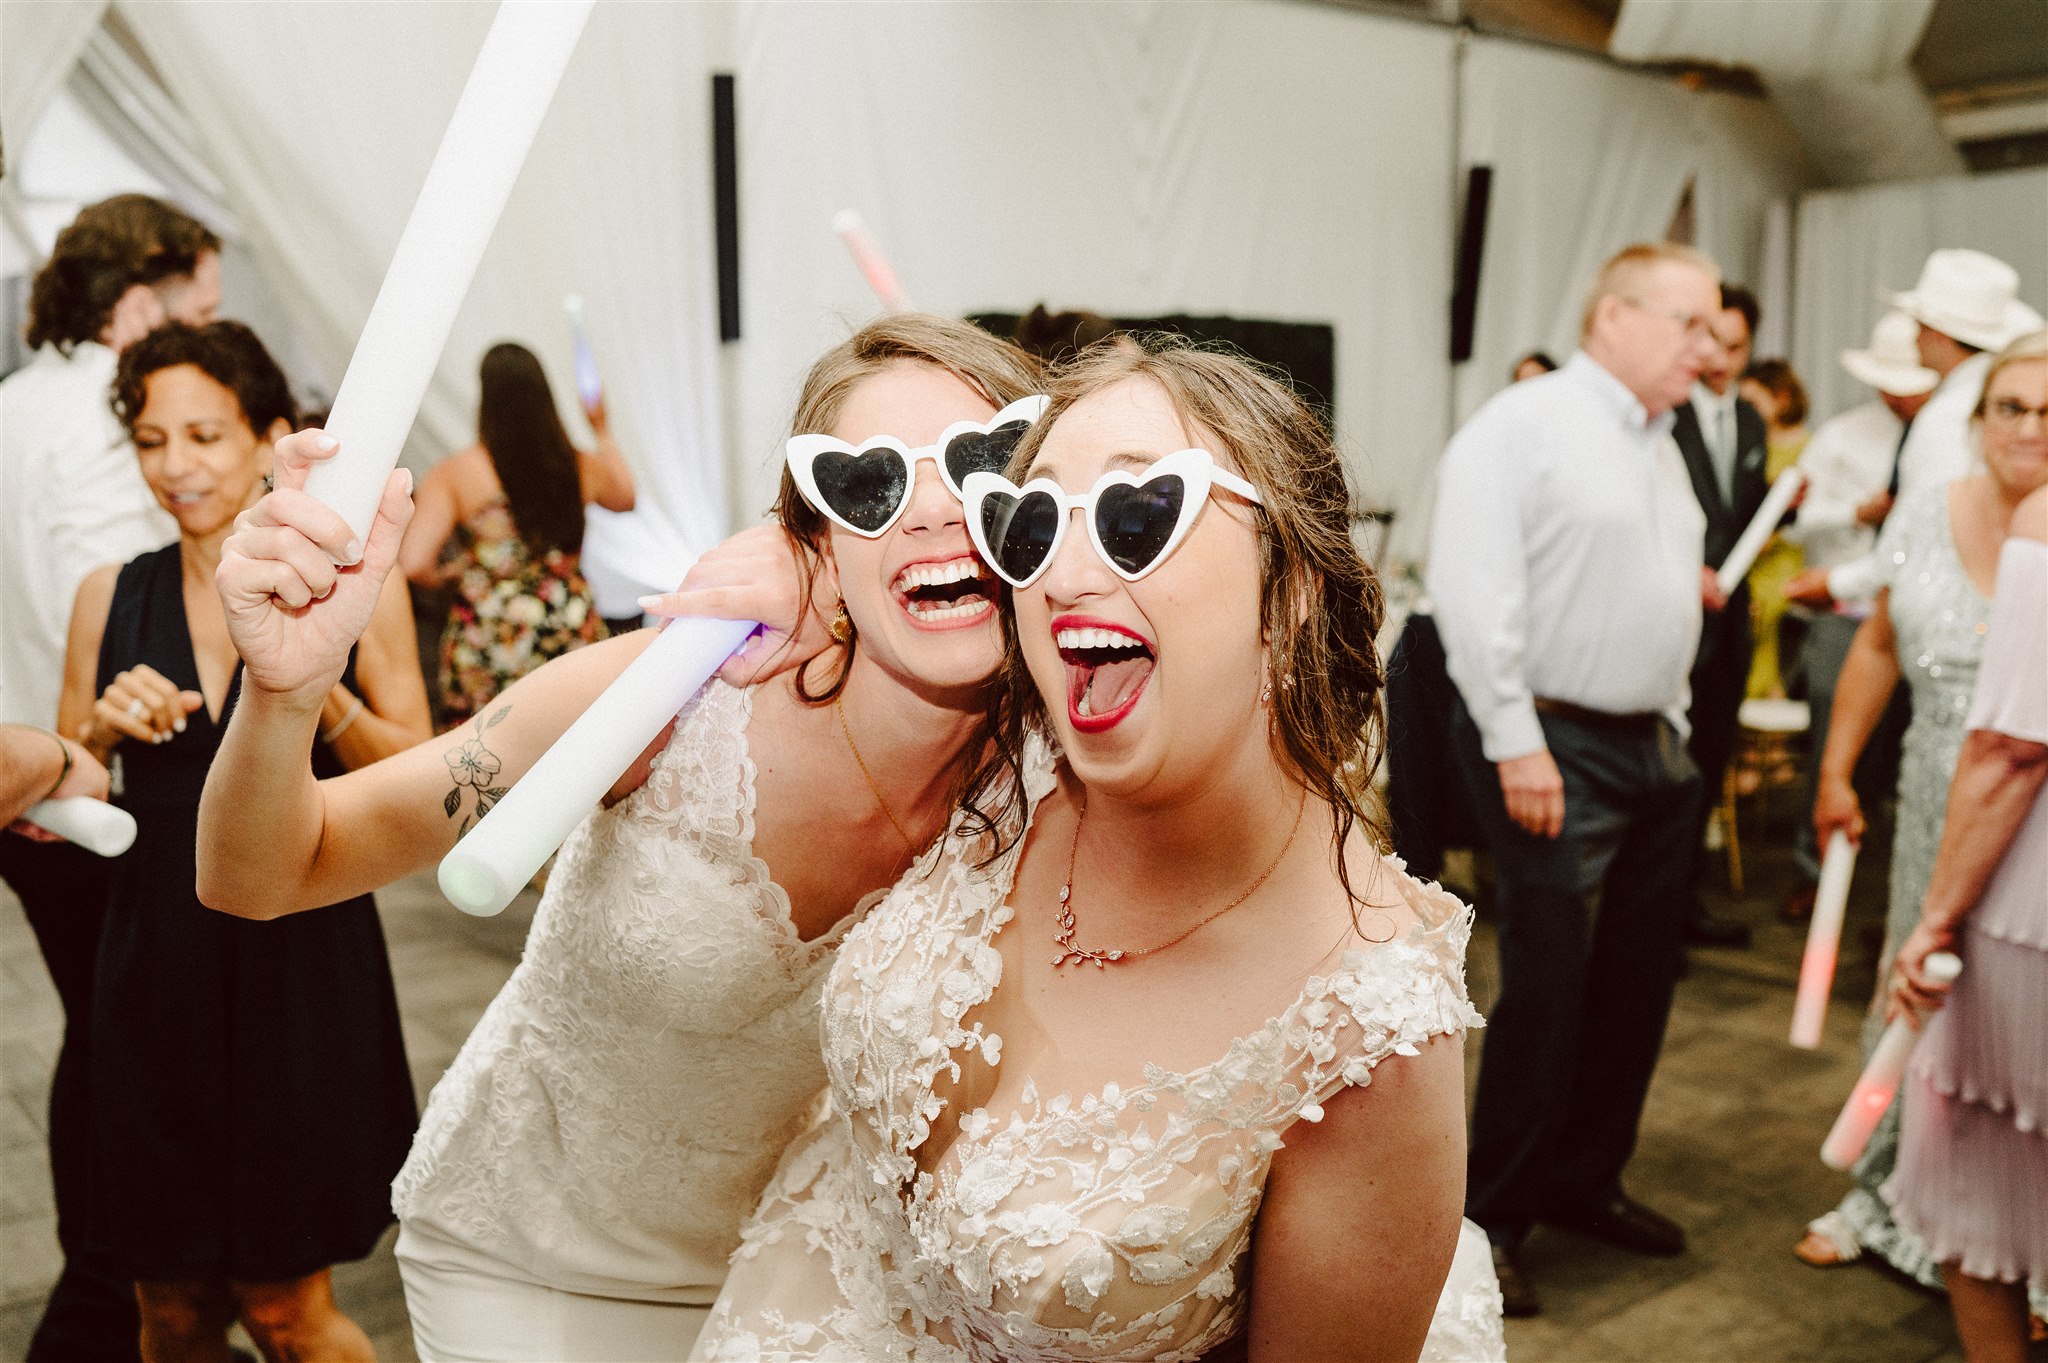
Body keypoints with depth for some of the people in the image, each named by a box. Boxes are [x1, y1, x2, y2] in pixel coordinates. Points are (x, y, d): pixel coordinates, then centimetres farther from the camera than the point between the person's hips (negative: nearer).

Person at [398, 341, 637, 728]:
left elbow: (413, 563, -16)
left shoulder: (454, 474, -9)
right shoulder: (580, 468, 2)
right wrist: (603, 431, 36)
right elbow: (625, 496, 26)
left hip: (489, 639, -3)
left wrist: (444, 574, 6)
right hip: (575, 634, 3)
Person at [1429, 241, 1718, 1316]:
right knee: (1547, 987, -5)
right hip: (1553, 748, -9)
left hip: (1655, 747, 9)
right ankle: (1491, 1218, 12)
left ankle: (1586, 1180, 32)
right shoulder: (1522, 426, -11)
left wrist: (1673, 723, 14)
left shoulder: (1659, 445, 16)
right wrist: (1517, 743, -21)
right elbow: (1474, 594, -19)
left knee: (1638, 978, 15)